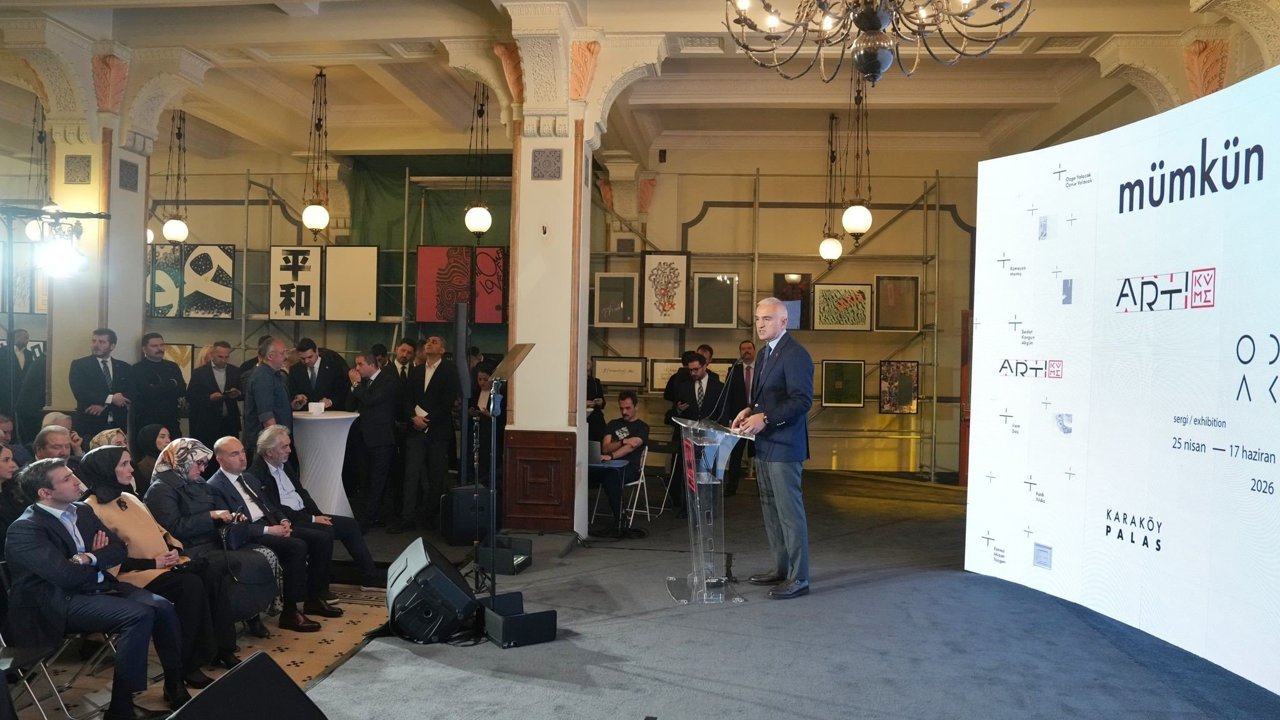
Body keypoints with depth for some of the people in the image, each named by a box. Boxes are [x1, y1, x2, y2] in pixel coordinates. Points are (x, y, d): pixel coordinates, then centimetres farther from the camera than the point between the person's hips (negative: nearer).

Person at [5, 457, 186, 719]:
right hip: (59, 603, -7)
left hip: (98, 588, 7)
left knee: (162, 607, -15)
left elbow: (119, 550, 10)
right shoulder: (25, 529, -13)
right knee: (139, 615, -28)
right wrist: (100, 561, -2)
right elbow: (67, 576, -22)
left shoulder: (82, 511, 11)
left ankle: (175, 688, -2)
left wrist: (90, 558, -11)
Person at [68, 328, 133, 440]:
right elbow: (80, 393, -8)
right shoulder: (79, 365, 4)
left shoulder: (124, 367, 12)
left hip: (118, 424, 2)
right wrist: (110, 399, -13)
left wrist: (104, 404, -11)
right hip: (90, 424, -2)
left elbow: (132, 392, 2)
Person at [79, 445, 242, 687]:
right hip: (137, 572, -8)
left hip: (166, 563, 8)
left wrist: (173, 548, 1)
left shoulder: (129, 498, 18)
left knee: (213, 576, -17)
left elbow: (158, 530, 22)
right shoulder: (91, 509, -9)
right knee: (190, 585, -31)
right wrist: (153, 562, -16)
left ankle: (223, 649, -9)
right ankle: (189, 664, -19)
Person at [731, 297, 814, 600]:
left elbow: (802, 400, -22)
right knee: (771, 511, 16)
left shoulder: (795, 354, -15)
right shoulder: (764, 353, 15)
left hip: (784, 445, -10)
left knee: (789, 512, -4)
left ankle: (798, 578, 4)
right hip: (765, 444, 10)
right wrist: (750, 410, 5)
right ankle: (780, 568, 27)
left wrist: (764, 417, -25)